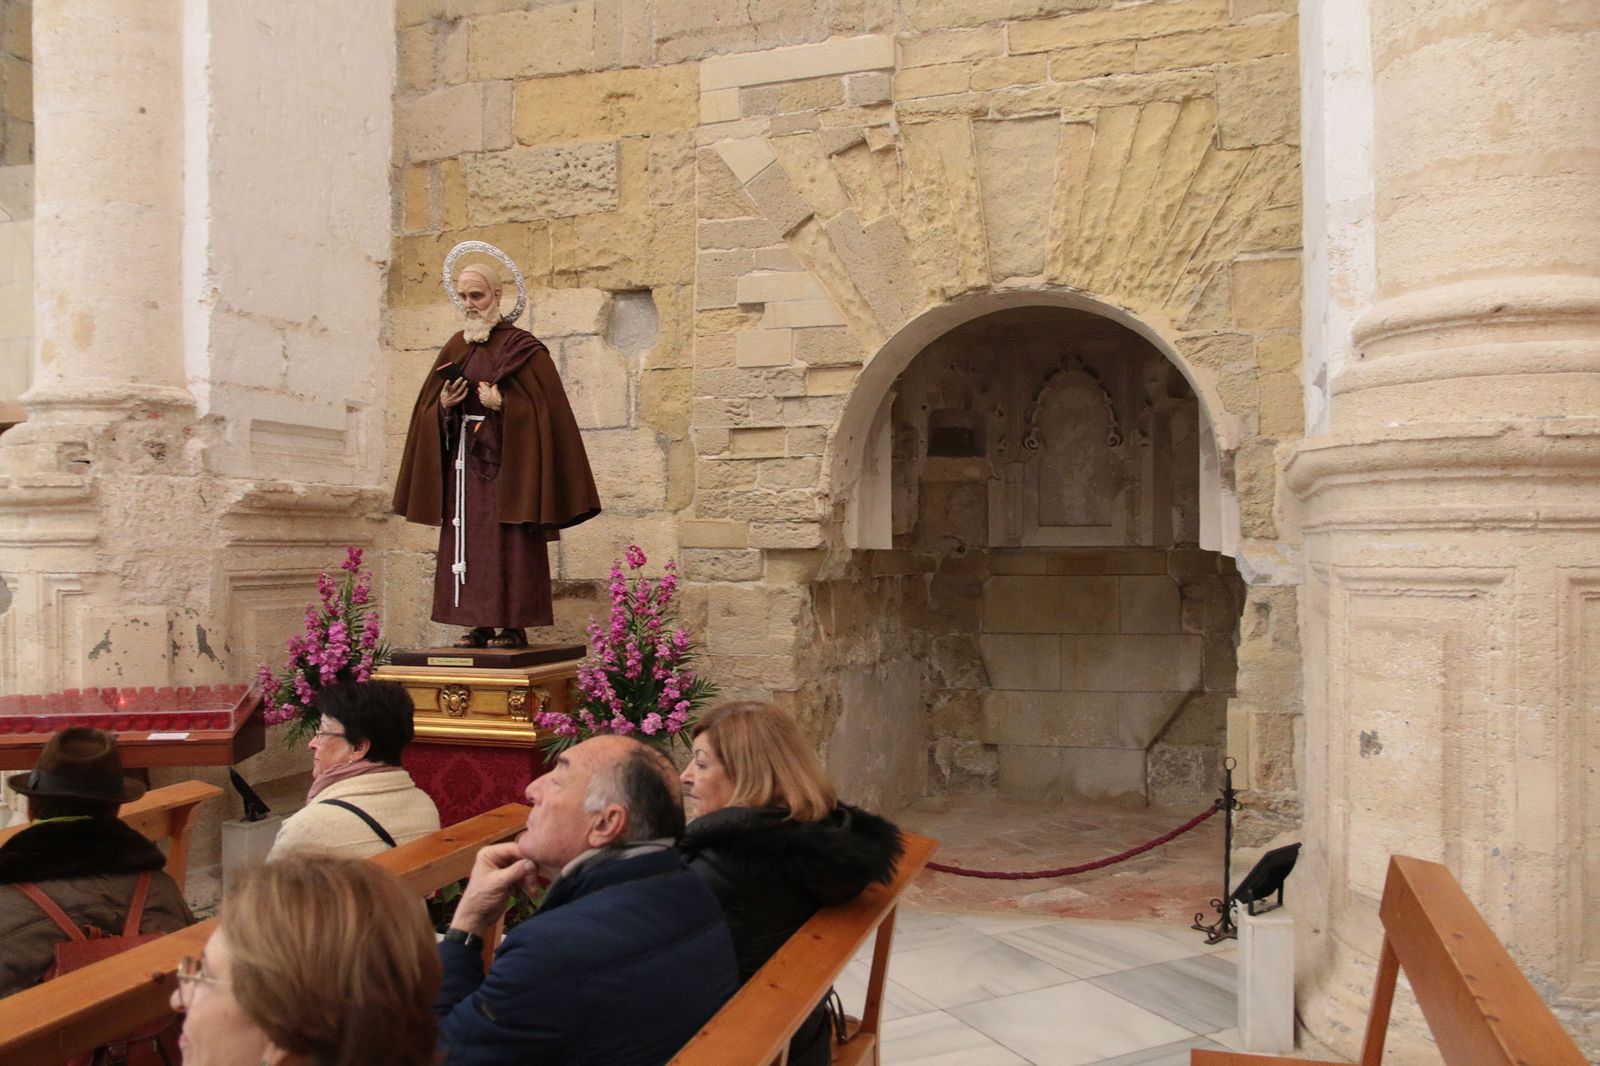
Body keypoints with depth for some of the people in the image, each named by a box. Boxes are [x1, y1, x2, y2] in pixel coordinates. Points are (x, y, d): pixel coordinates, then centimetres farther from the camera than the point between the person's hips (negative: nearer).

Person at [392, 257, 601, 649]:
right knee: (466, 541, 4)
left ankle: (513, 624, -1)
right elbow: (427, 409, 16)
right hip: (464, 460, 6)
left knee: (507, 543, -7)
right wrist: (444, 405, -5)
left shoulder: (521, 347, -4)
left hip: (505, 459, -6)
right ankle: (480, 624, 9)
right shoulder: (455, 348, 14)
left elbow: (543, 407, -10)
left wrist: (502, 405, -20)